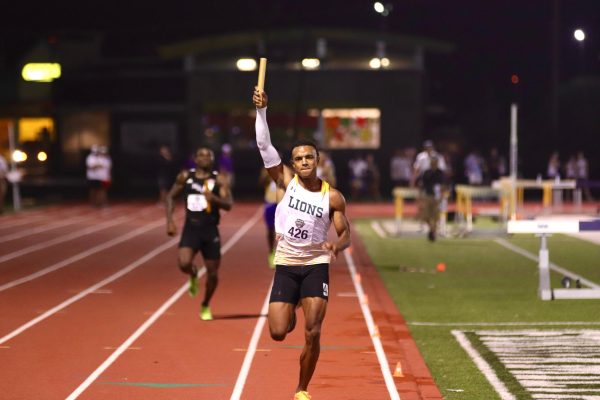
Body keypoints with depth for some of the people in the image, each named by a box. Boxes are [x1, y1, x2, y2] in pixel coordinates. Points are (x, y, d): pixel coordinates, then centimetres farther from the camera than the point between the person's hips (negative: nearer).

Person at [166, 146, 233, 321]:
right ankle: (193, 276, 15)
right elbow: (170, 196, 14)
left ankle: (205, 306, 31)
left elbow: (229, 205, -12)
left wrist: (214, 199, -32)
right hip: (191, 228, 0)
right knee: (184, 263, -24)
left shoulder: (219, 180, -2)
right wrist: (170, 221, 4)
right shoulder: (185, 176, 3)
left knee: (212, 272, 5)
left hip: (210, 230, 0)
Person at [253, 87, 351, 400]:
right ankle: (291, 311, 36)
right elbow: (264, 145, -10)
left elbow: (345, 234, 1)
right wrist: (261, 110, -19)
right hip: (285, 265, 1)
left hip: (316, 266, -1)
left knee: (312, 335, -10)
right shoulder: (287, 182, -3)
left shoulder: (333, 197, -4)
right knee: (278, 333, -3)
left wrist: (337, 246, -23)